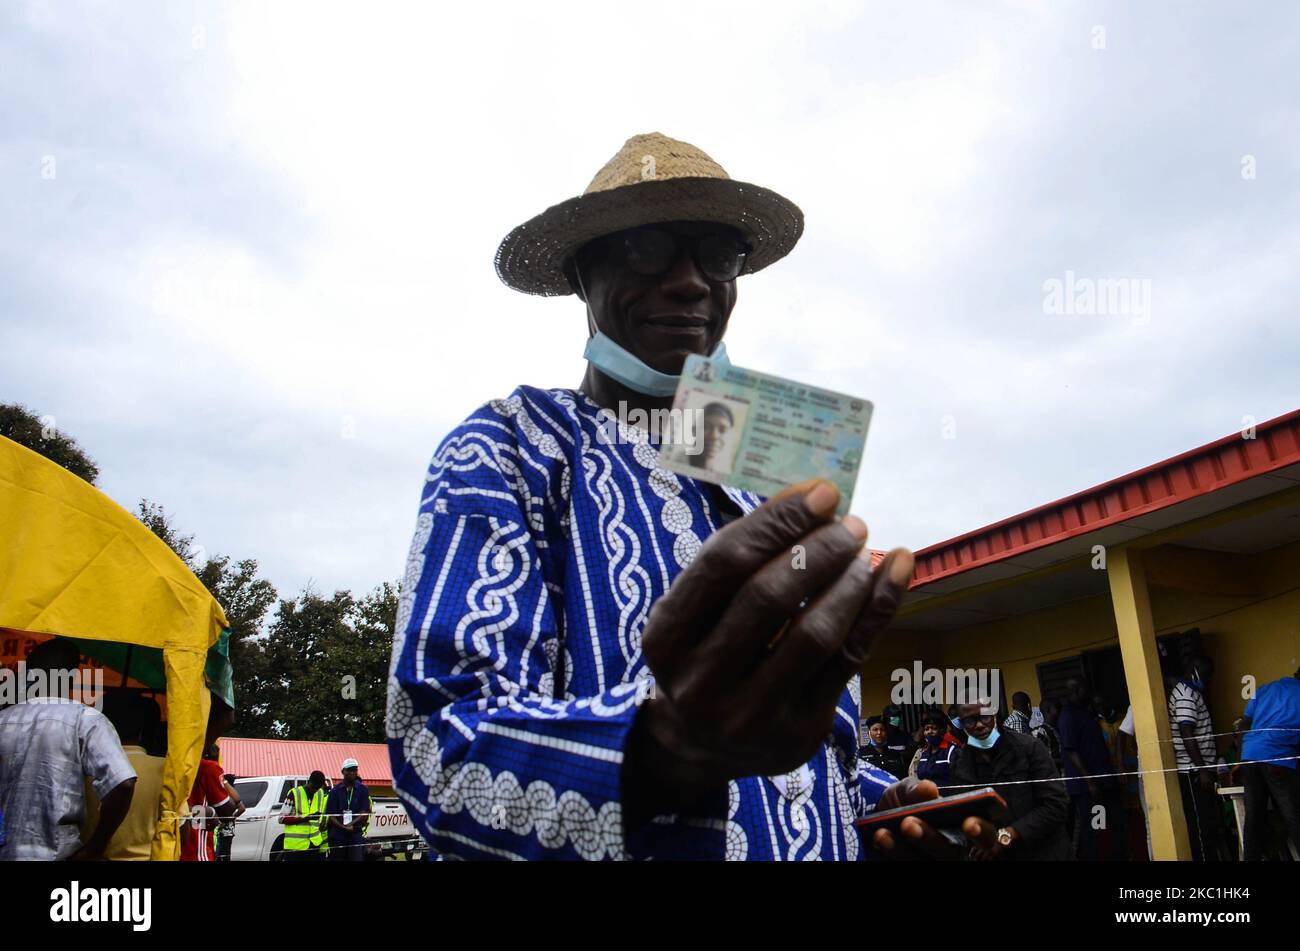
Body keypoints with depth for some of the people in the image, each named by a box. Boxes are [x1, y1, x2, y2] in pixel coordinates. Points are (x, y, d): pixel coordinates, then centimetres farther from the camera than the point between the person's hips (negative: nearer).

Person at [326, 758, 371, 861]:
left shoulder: (363, 790, 4)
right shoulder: (335, 791, 4)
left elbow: (365, 813, -2)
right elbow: (330, 815, -1)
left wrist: (351, 824, -17)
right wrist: (343, 826, -16)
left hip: (356, 836, -1)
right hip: (337, 836, 1)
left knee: (357, 858, -8)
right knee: (336, 859, 6)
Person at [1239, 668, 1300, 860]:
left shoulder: (1264, 689, 18)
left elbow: (1244, 725, 15)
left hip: (1250, 756, 4)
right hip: (1280, 760, -4)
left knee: (1254, 816, 8)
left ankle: (1250, 858, 9)